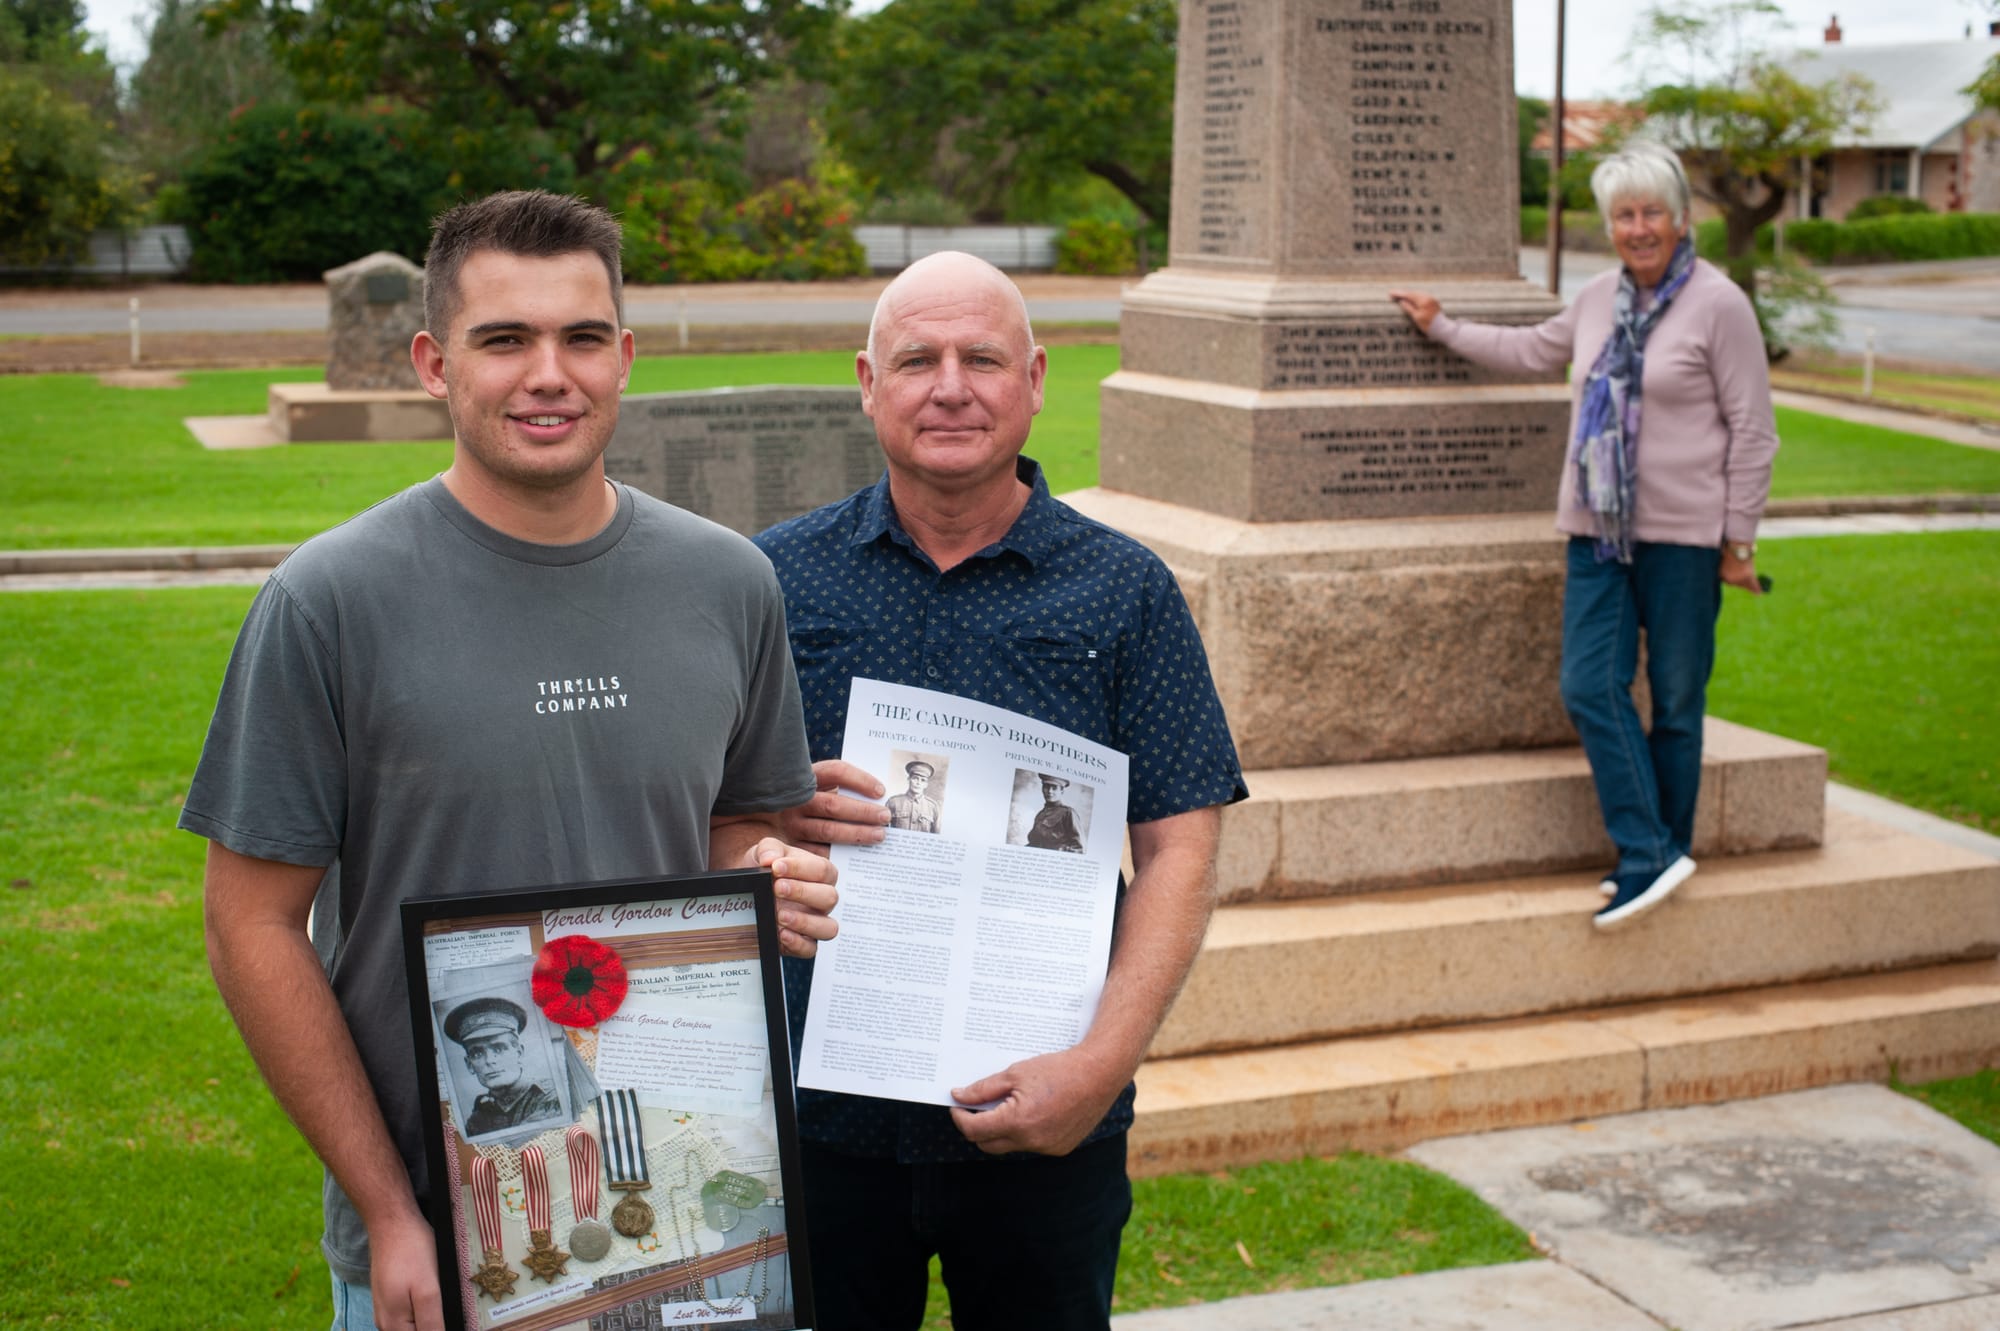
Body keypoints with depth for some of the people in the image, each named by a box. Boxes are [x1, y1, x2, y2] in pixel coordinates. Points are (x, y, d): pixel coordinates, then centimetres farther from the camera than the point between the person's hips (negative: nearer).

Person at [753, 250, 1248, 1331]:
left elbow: (1178, 852, -4)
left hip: (1044, 1128, 0)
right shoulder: (775, 576, 3)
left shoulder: (1125, 592, 0)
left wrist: (1102, 1062, -16)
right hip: (821, 1114, 1)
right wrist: (766, 812, -16)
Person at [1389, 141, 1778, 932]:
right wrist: (1441, 327, 34)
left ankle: (1663, 849, 13)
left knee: (1675, 700, 3)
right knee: (1590, 687, -5)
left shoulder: (1719, 305, -5)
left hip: (1681, 533, -5)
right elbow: (1529, 350, 31)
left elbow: (1752, 432, -4)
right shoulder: (1599, 298, 11)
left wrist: (1738, 539, -6)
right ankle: (1649, 855, 0)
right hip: (1596, 530, 5)